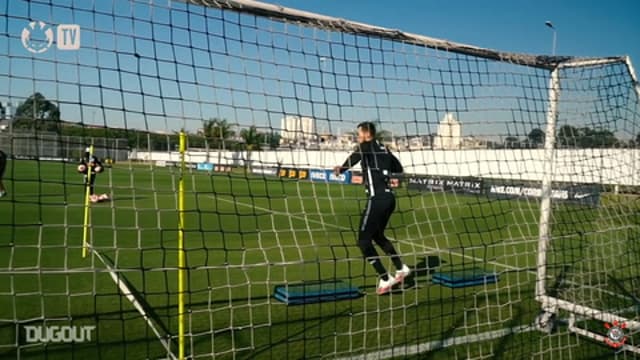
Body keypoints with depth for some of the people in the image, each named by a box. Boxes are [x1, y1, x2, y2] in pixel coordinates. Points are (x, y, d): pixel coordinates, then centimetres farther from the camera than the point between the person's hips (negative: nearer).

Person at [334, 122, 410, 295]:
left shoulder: (367, 146, -6)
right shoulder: (384, 149, 16)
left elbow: (357, 155, -30)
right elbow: (399, 168, 27)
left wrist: (342, 168, -39)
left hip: (377, 199, -9)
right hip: (389, 198, 9)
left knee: (364, 240, -1)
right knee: (377, 235, 26)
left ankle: (385, 280, -1)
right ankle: (401, 269, 31)